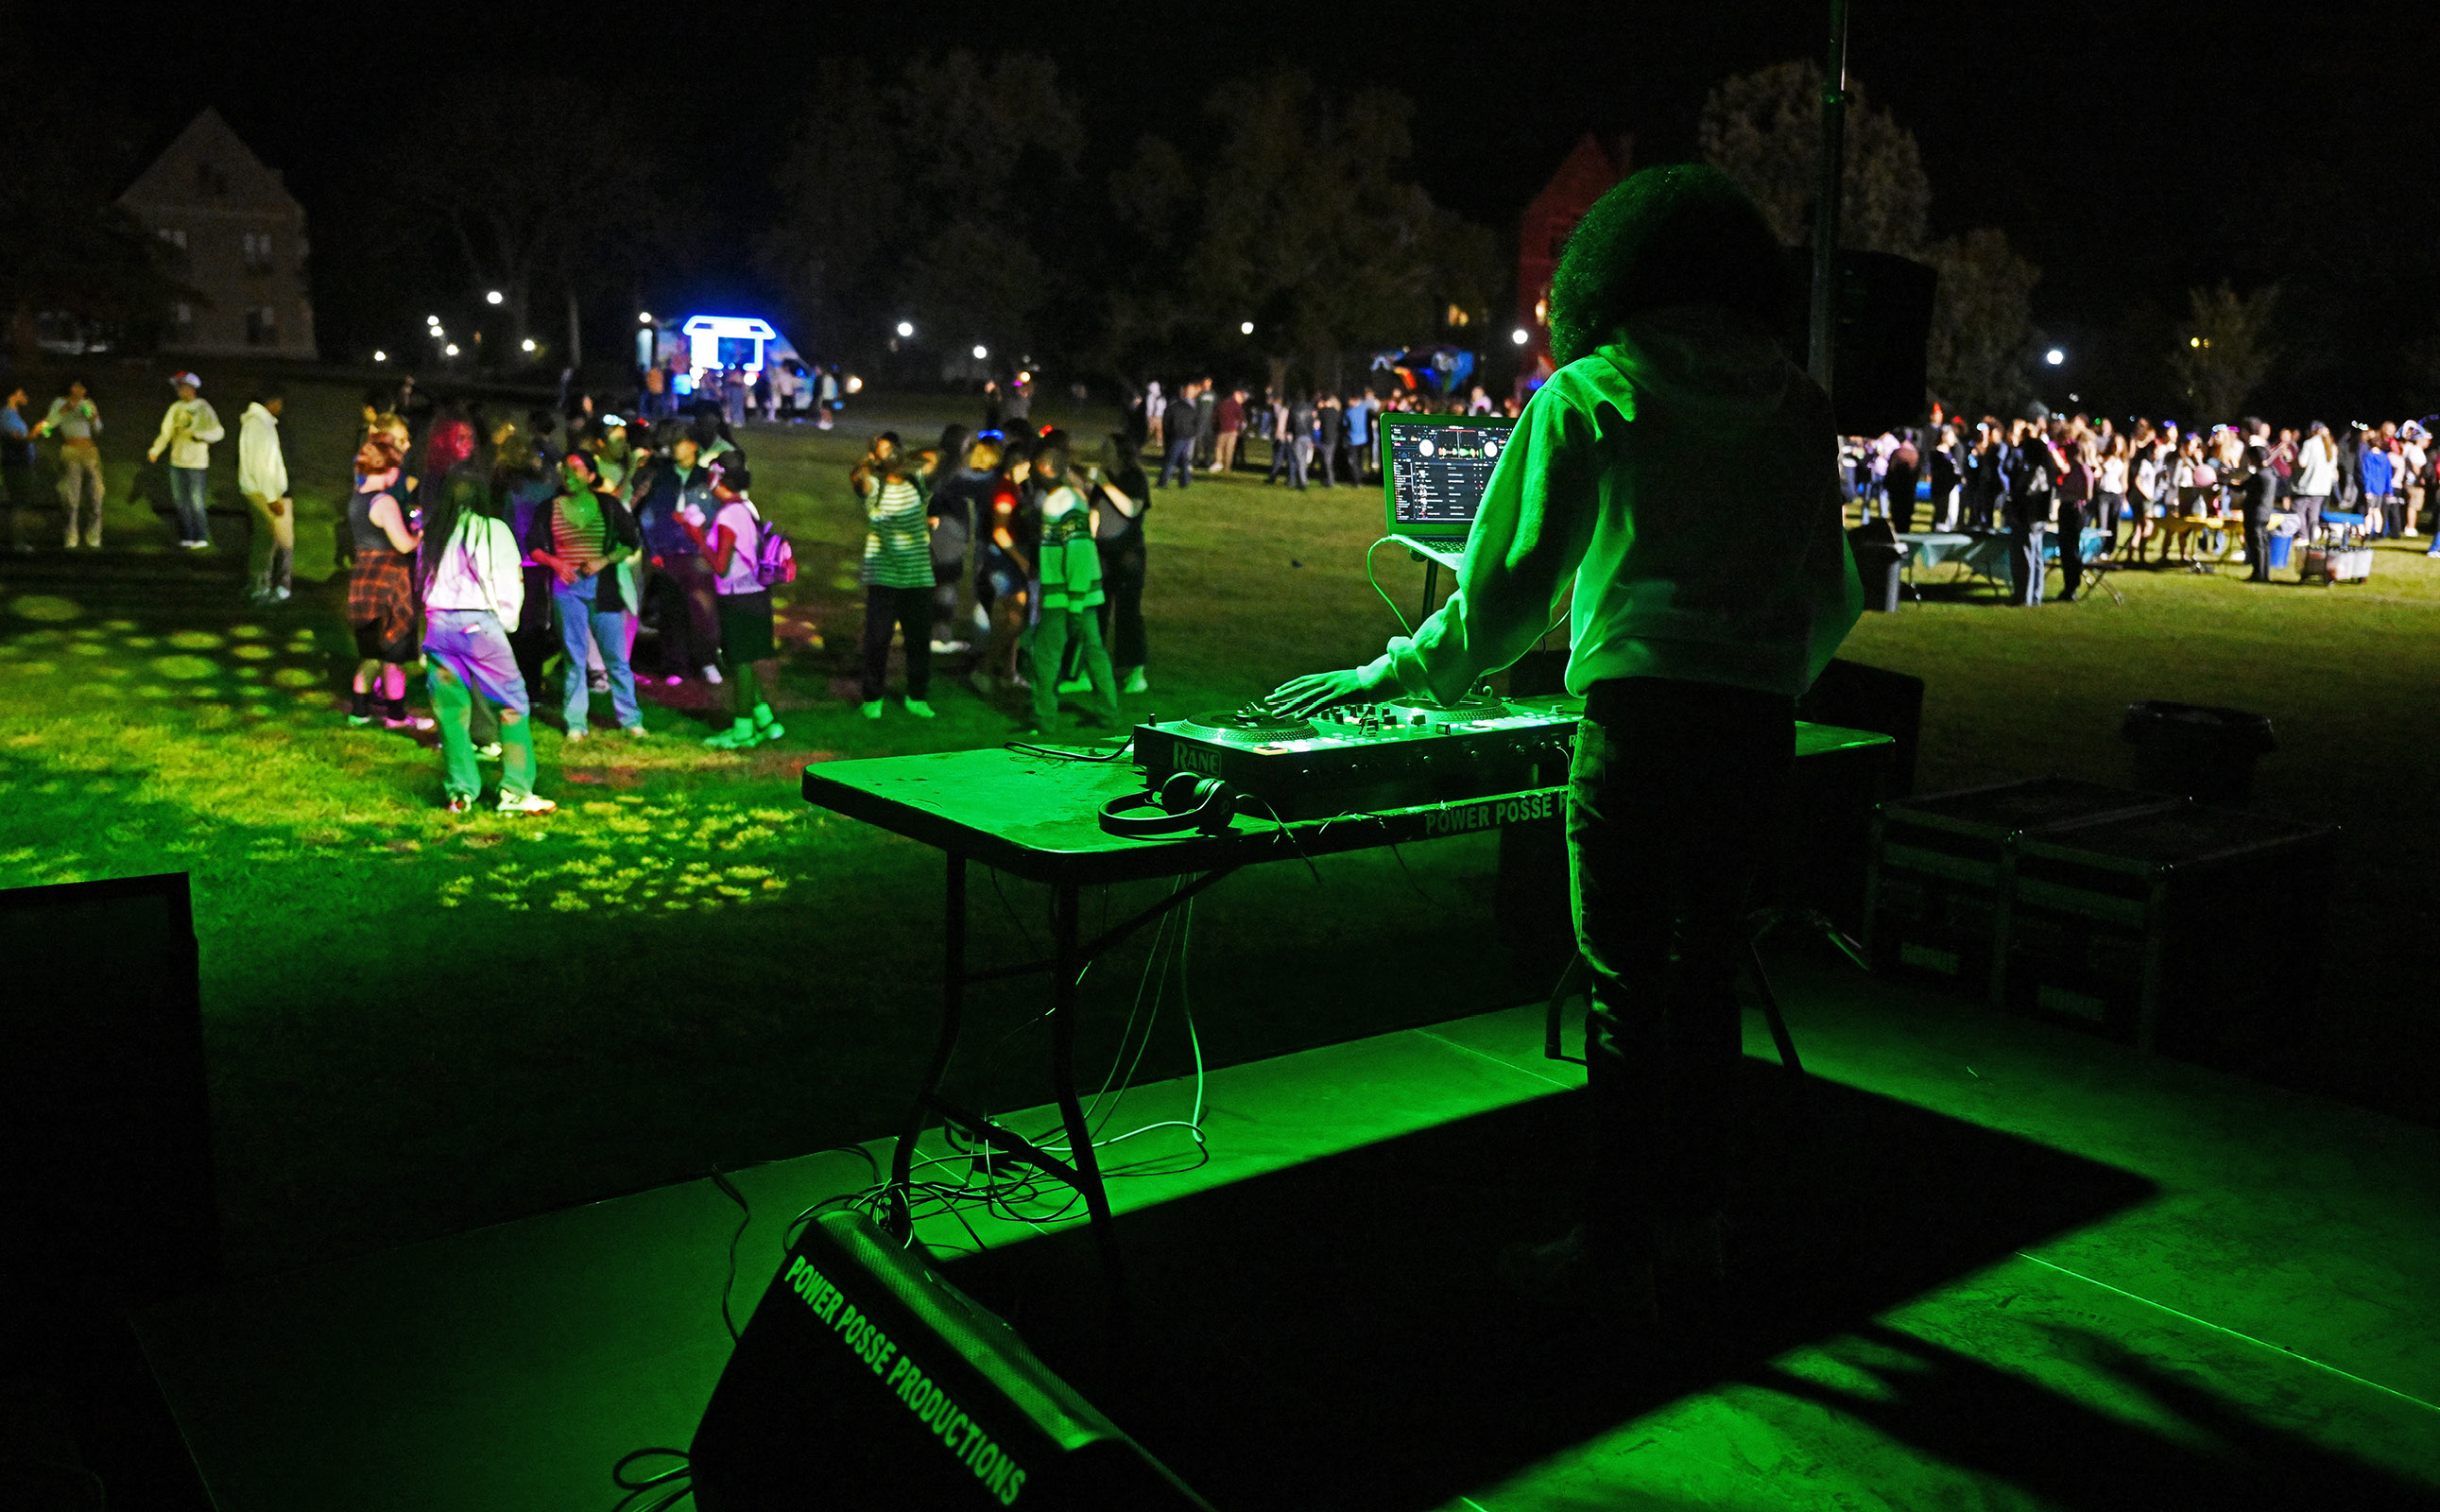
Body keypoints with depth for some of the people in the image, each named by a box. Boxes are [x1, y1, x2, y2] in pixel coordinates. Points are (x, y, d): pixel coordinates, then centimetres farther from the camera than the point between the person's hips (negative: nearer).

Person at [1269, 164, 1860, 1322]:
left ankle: (1617, 1255, 12)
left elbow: (1512, 576, -3)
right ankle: (1691, 1240, 24)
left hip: (1642, 713, -5)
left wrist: (1399, 673, 8)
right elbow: (1833, 595, 18)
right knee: (1707, 972, 14)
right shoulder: (1797, 405, 13)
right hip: (1759, 725, 5)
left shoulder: (1589, 394, 1)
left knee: (1626, 986, 2)